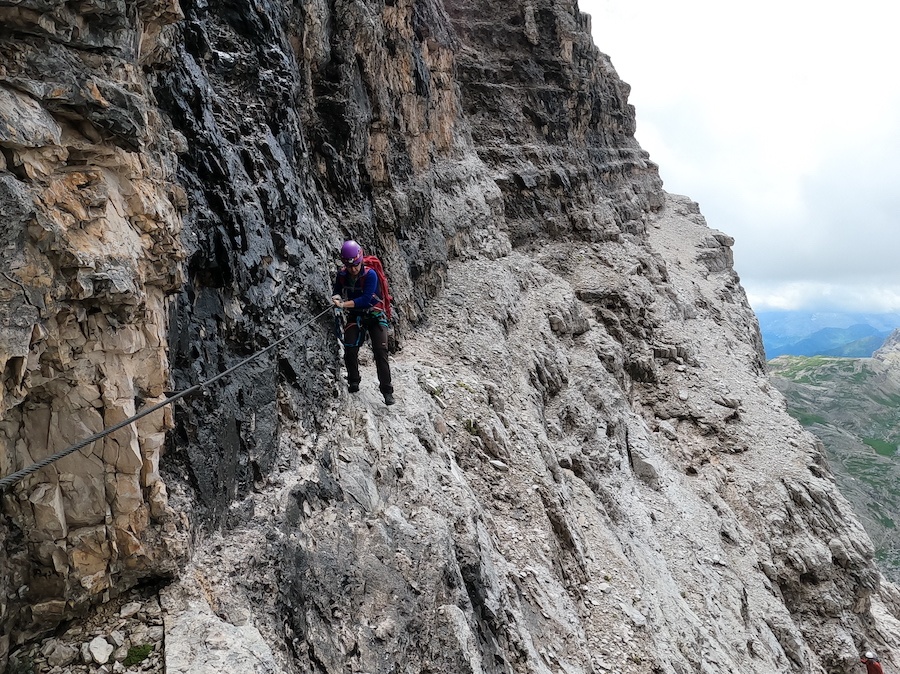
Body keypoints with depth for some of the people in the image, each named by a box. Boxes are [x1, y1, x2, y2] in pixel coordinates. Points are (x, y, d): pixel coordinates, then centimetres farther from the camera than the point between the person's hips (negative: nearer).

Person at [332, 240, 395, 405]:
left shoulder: (370, 274, -23)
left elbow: (366, 299, -31)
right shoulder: (342, 275, -8)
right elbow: (336, 291, 4)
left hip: (375, 316, -4)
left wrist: (344, 304, -38)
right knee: (350, 350, -10)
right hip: (356, 316, 4)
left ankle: (387, 390, -8)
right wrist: (336, 297, -21)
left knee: (381, 352, -12)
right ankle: (353, 384, 9)